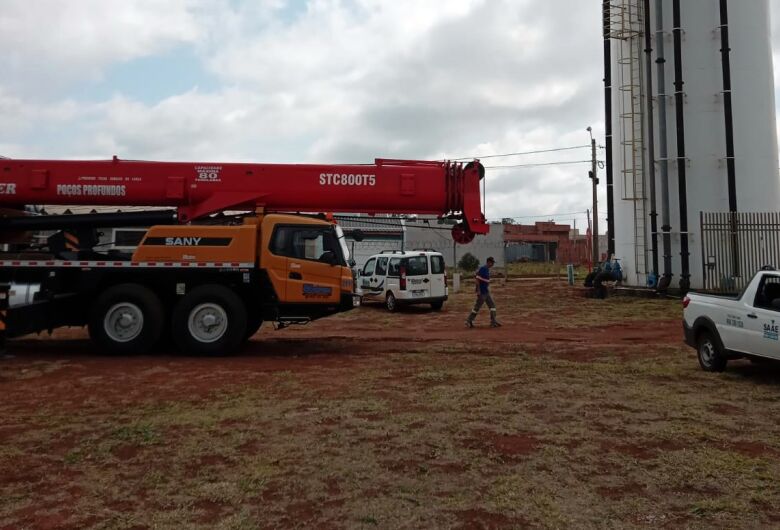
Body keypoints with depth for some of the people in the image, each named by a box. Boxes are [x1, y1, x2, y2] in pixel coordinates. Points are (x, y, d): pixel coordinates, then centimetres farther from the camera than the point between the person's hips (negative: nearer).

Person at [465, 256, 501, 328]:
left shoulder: (487, 269, 12)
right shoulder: (482, 269, -16)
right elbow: (477, 279, -20)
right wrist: (478, 290, -23)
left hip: (486, 292, 10)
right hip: (481, 292, -10)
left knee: (492, 305, 7)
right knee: (477, 307, -3)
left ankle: (493, 322, 9)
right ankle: (469, 321, 7)